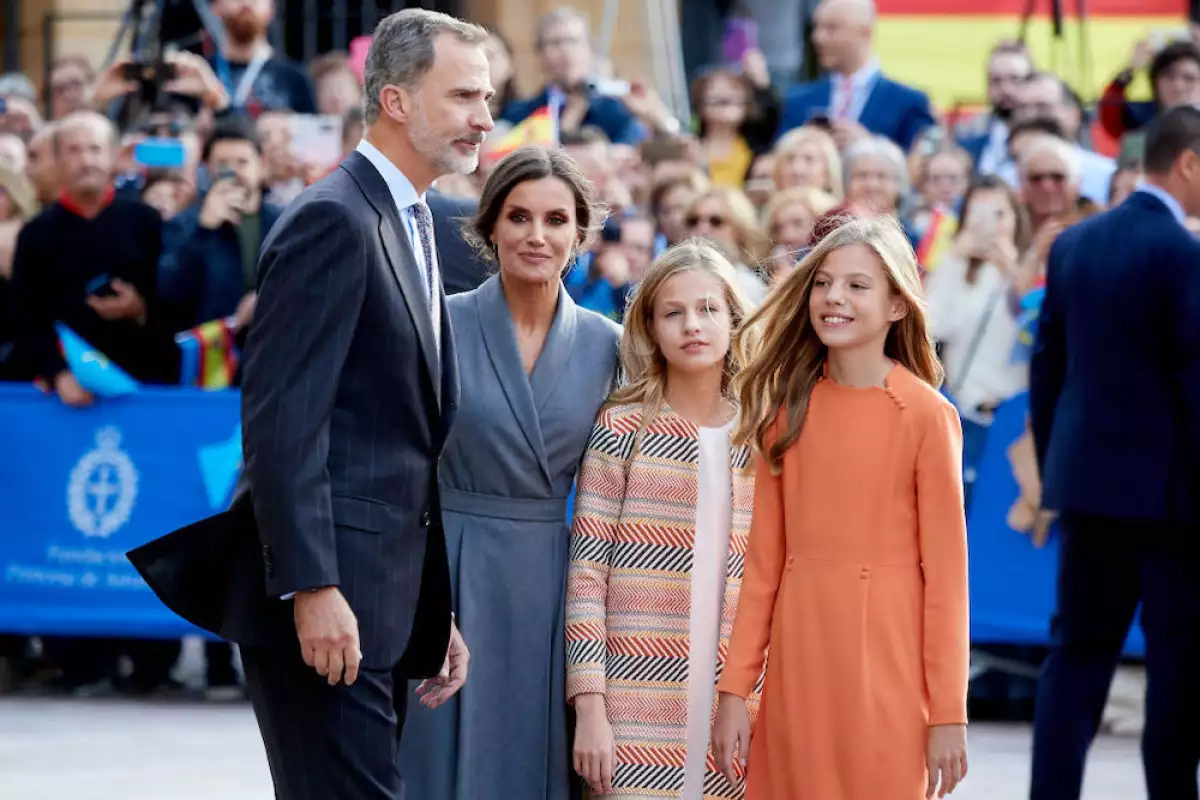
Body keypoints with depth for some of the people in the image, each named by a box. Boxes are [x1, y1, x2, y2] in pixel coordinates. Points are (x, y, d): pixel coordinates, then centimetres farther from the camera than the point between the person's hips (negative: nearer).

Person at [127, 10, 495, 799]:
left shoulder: (412, 228, 20)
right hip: (327, 600, -10)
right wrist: (311, 587, -24)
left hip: (385, 597, 10)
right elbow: (281, 420, -18)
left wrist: (436, 610, 18)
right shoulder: (334, 220, -10)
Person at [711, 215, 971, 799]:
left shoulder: (928, 416, -7)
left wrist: (948, 712, -8)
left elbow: (946, 568, -7)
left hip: (887, 668, -4)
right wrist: (734, 690, 1)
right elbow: (764, 560, 6)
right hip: (798, 661, 4)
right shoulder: (788, 407, 6)